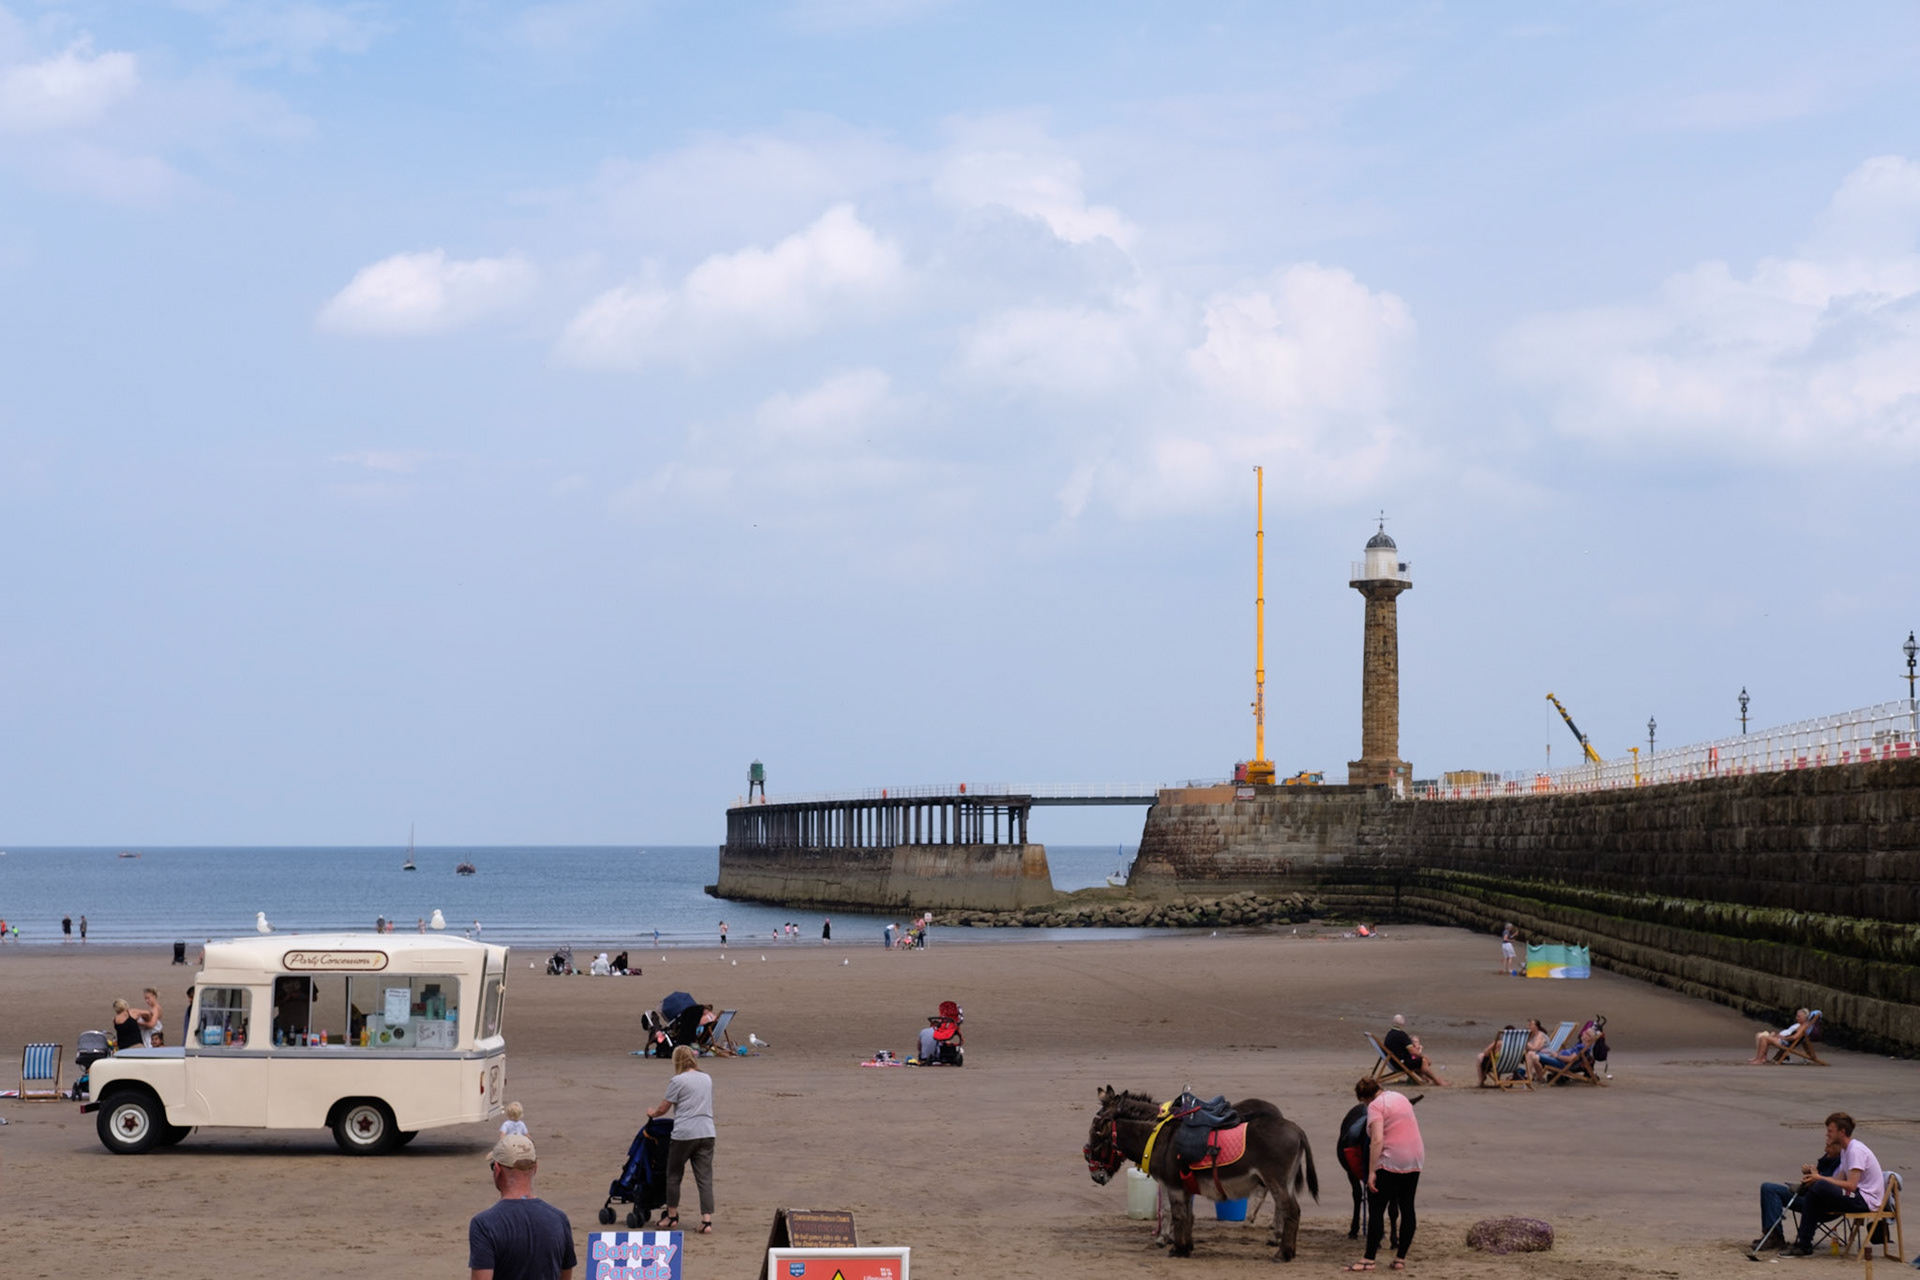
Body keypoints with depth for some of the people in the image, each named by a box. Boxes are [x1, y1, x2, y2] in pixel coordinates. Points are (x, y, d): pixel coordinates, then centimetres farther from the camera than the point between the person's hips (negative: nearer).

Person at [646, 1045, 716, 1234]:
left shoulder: (677, 1081, -6)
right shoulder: (707, 1079, 12)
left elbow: (663, 1108, -2)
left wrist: (652, 1113, 20)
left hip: (684, 1134, -5)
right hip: (707, 1132, 5)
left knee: (673, 1176, 13)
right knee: (705, 1178, 2)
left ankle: (672, 1217, 22)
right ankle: (707, 1220, -6)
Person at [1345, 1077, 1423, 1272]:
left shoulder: (1376, 1106, -10)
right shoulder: (1401, 1098, 14)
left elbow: (1377, 1140, -20)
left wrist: (1371, 1172, -20)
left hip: (1390, 1162, -8)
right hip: (1415, 1160, 8)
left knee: (1376, 1209, -3)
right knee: (1407, 1208, 10)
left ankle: (1369, 1259, -5)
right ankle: (1401, 1258, 12)